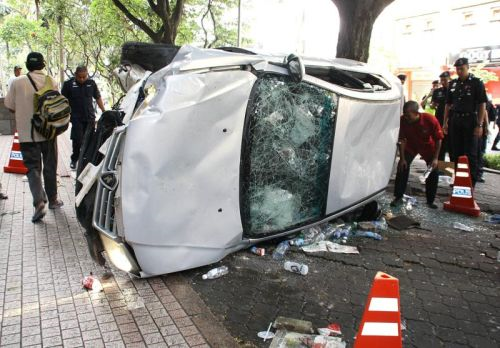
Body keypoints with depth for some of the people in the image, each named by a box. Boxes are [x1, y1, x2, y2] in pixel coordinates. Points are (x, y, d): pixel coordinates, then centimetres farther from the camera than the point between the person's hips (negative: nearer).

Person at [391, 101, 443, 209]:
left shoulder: (430, 120, -33)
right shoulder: (403, 120, -29)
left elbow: (438, 139, -21)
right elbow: (402, 140, -18)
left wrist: (435, 158, -23)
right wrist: (402, 158, -19)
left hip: (428, 146, -1)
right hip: (411, 146, 1)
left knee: (434, 172, -4)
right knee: (402, 167, -13)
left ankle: (430, 201, 11)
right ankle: (398, 197, -1)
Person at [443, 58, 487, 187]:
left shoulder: (477, 83, -3)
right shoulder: (453, 83, 10)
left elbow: (482, 105, -6)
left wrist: (480, 125, -13)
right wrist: (445, 122, 9)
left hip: (470, 120, -4)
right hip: (455, 121, 4)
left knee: (470, 154, -2)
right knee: (456, 152, 8)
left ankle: (471, 182, 5)